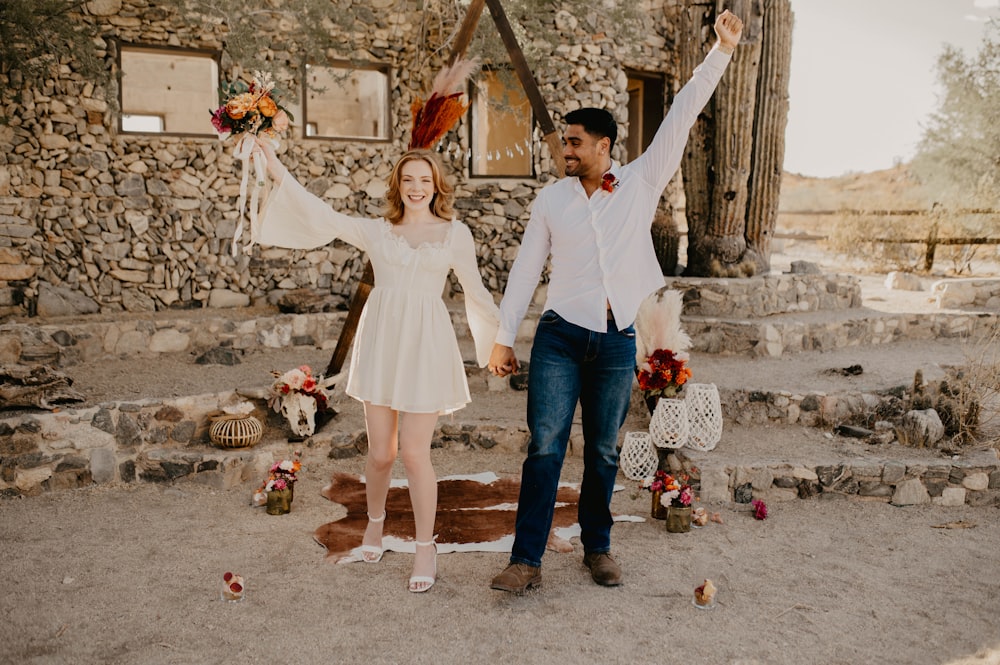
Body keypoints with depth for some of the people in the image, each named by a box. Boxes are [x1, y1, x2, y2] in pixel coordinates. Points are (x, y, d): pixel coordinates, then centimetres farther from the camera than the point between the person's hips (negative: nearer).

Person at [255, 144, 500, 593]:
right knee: (380, 453, 8)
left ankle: (426, 547, 16)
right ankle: (375, 521, 38)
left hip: (424, 344, -2)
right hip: (380, 340, 2)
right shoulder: (376, 231, 9)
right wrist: (278, 171, 0)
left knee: (415, 454, -3)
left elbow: (476, 291, 11)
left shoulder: (455, 233, 6)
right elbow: (323, 217, 3)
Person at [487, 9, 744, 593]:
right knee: (545, 446, -4)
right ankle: (528, 560, 2)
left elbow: (681, 118, -2)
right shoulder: (552, 198, 6)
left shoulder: (643, 182, 3)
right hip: (559, 337, 0)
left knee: (603, 452, 10)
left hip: (617, 343, 0)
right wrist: (504, 338, 5)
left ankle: (598, 548, 26)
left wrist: (722, 51, -7)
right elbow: (526, 269, 8)